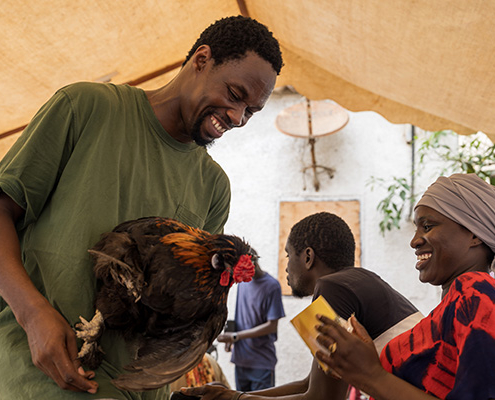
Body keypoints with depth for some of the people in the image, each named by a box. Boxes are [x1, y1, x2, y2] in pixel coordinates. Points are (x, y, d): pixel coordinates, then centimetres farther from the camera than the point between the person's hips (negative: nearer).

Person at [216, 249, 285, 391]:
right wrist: (230, 337, 1)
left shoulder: (272, 286, -12)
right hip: (240, 359, 6)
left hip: (262, 362, -6)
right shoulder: (242, 281, 7)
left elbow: (271, 326, -13)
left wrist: (235, 336, -13)